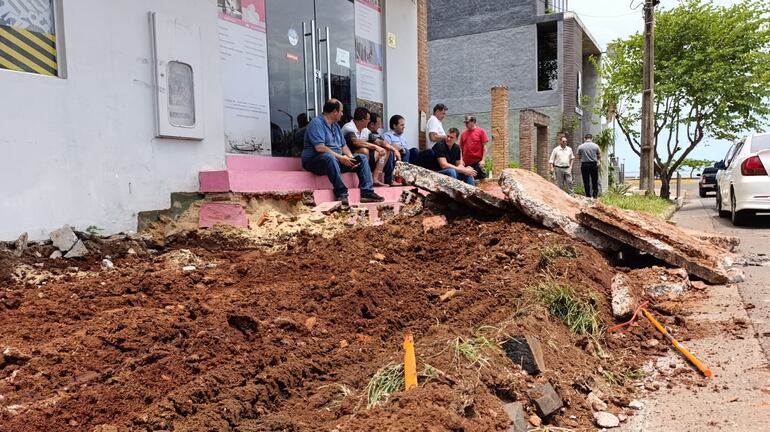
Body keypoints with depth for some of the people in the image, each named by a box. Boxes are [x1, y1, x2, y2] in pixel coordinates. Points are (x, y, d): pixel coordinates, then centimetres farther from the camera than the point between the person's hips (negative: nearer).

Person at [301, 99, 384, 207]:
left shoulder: (335, 125, 18)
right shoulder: (316, 123, -11)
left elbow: (343, 145, 17)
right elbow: (320, 148, -23)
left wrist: (350, 157, -4)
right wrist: (340, 157, -21)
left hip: (336, 159, 9)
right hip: (315, 161, -9)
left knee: (362, 158, 3)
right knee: (329, 157, -42)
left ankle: (367, 193, -10)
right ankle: (342, 195, -43)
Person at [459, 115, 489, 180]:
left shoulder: (480, 131, 2)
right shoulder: (463, 133, 12)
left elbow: (484, 147, -2)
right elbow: (461, 148, 14)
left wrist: (483, 160, -11)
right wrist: (461, 160, 3)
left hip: (477, 162, -4)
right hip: (466, 163, 4)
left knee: (482, 179, -5)